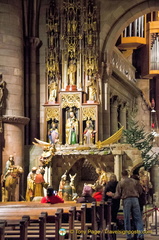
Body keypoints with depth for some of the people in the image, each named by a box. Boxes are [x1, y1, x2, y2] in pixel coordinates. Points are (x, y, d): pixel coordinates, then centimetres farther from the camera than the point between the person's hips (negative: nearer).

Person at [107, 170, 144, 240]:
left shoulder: (120, 183, 4)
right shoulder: (134, 181, 9)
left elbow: (118, 195, 3)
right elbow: (139, 192, 11)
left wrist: (112, 195, 22)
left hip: (126, 200, -1)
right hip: (135, 199, 1)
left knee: (127, 219, 6)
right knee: (138, 219, 2)